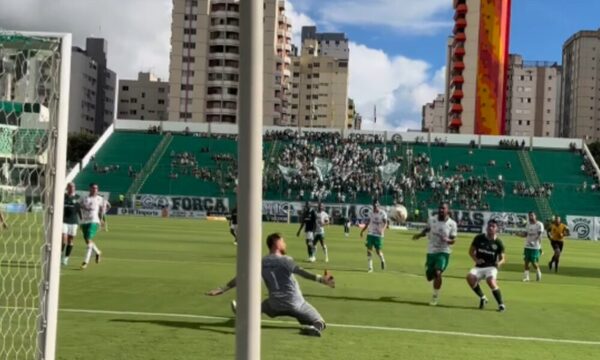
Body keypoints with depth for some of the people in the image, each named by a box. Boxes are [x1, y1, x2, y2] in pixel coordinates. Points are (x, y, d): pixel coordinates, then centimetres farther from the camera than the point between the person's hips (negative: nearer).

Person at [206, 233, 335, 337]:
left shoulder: (261, 263, 3)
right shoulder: (285, 260, -12)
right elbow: (301, 272, -28)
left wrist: (223, 289, 10)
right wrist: (321, 279, -37)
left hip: (276, 304, 5)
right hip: (295, 303, -5)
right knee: (320, 322, 1)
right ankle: (314, 328, -30)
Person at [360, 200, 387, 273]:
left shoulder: (383, 213, -6)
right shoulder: (371, 213, 9)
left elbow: (385, 223, -16)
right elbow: (367, 223, 17)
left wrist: (383, 229, -35)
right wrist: (362, 231, 14)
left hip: (379, 235, -4)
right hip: (370, 234, 4)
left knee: (378, 251, -2)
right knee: (369, 249, -3)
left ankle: (382, 260, 31)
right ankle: (370, 267, 3)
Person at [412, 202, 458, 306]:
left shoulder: (452, 224, -10)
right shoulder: (431, 220, -4)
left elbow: (453, 240, -6)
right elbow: (427, 230, 17)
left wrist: (447, 240, -27)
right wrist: (419, 235, -1)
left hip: (443, 252, -3)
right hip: (431, 251, 3)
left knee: (437, 273, -22)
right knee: (429, 277, 8)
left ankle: (435, 297, -6)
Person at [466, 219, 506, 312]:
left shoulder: (498, 243, -2)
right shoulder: (479, 238, 0)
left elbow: (502, 258, 5)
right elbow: (471, 251, 9)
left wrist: (499, 262, -18)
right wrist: (476, 260, -9)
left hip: (491, 267, -2)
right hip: (479, 267, 2)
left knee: (491, 281, -32)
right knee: (470, 277, -26)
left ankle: (501, 304, -15)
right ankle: (482, 298, -1)